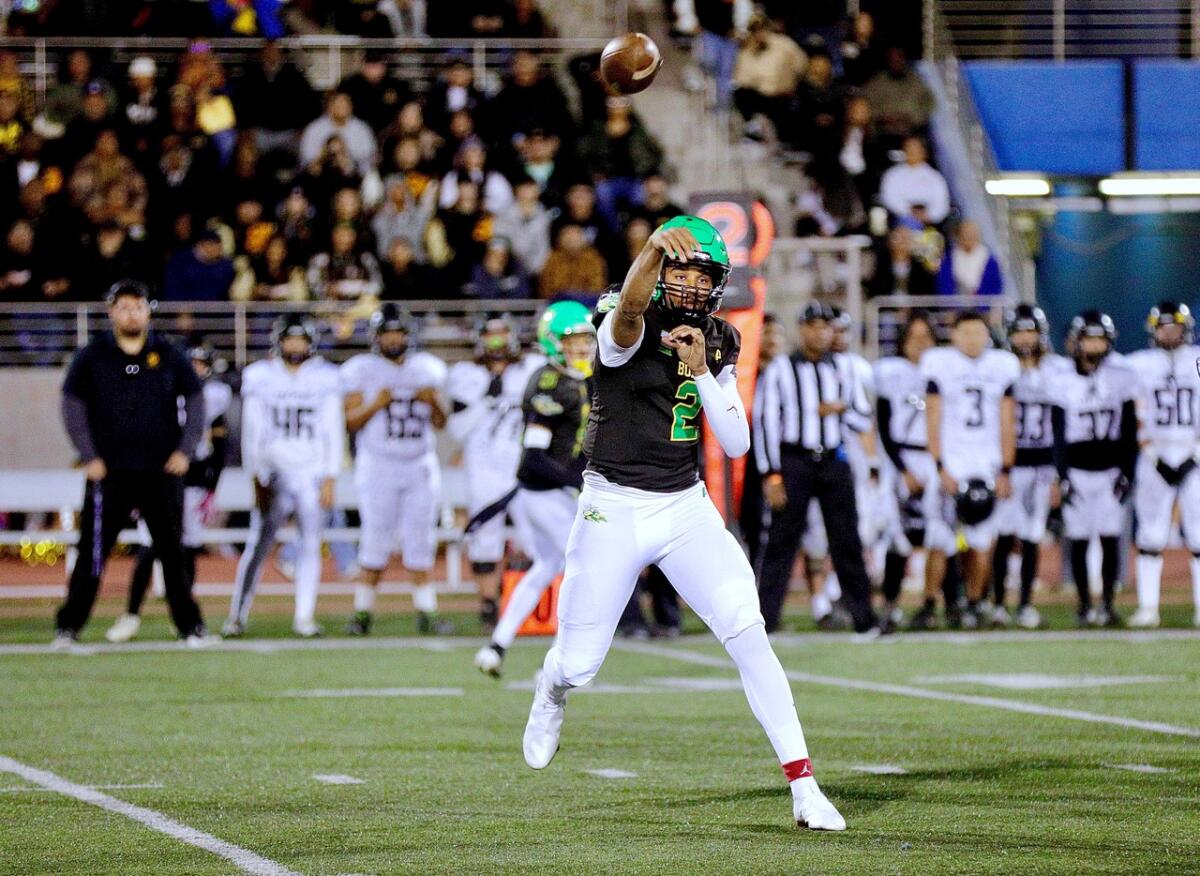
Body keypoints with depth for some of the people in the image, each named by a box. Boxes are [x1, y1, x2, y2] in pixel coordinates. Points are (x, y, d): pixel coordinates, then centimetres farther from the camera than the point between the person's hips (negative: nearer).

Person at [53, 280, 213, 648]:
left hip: (163, 472, 1)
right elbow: (73, 406, 3)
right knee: (92, 552, -3)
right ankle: (67, 627, 2)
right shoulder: (92, 357, 3)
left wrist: (185, 450, 0)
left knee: (173, 552, 4)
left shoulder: (169, 356, 6)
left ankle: (191, 627, 10)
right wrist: (89, 457, -5)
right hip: (109, 472, -1)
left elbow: (195, 401, 10)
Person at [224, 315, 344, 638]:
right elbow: (252, 433, 2)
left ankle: (304, 617, 4)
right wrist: (258, 480, -4)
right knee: (258, 546, -3)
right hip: (273, 474, -1)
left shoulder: (325, 379, 4)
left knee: (310, 545, -2)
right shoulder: (260, 377, 2)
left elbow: (334, 433, 4)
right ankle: (237, 616, 2)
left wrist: (329, 479, -3)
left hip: (311, 474, 1)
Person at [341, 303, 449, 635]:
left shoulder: (425, 369, 9)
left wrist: (433, 402, -9)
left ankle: (426, 610, 6)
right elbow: (350, 422, -4)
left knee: (421, 539, 2)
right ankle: (362, 612, 0)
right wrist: (375, 405, -19)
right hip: (378, 467, -3)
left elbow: (440, 423, 10)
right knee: (376, 541, -5)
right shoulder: (362, 371, -1)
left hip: (420, 467, 3)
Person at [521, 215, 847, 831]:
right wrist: (654, 248, -58)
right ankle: (551, 695, 46)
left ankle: (803, 787, -13)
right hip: (613, 508, -3)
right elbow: (629, 308, -39)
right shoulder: (626, 330, -12)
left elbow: (737, 445, -2)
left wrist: (701, 374, -15)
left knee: (748, 635, -14)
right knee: (578, 664, 5)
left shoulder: (717, 344, 4)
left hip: (686, 507, 3)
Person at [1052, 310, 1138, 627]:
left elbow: (1130, 430, 4)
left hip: (1111, 468, 0)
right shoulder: (1063, 382, 2)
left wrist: (1126, 473, -2)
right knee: (1078, 540, 1)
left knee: (1110, 539, -5)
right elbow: (1058, 435, 4)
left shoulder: (1122, 378, 3)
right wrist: (1061, 478, -2)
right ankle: (1084, 605, 9)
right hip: (1077, 469, 0)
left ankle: (1108, 604, -1)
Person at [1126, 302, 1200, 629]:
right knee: (1151, 533, 0)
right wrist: (1151, 453, -5)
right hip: (1155, 457, 0)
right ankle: (1147, 607, 3)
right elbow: (1136, 416, 6)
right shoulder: (1138, 365, 5)